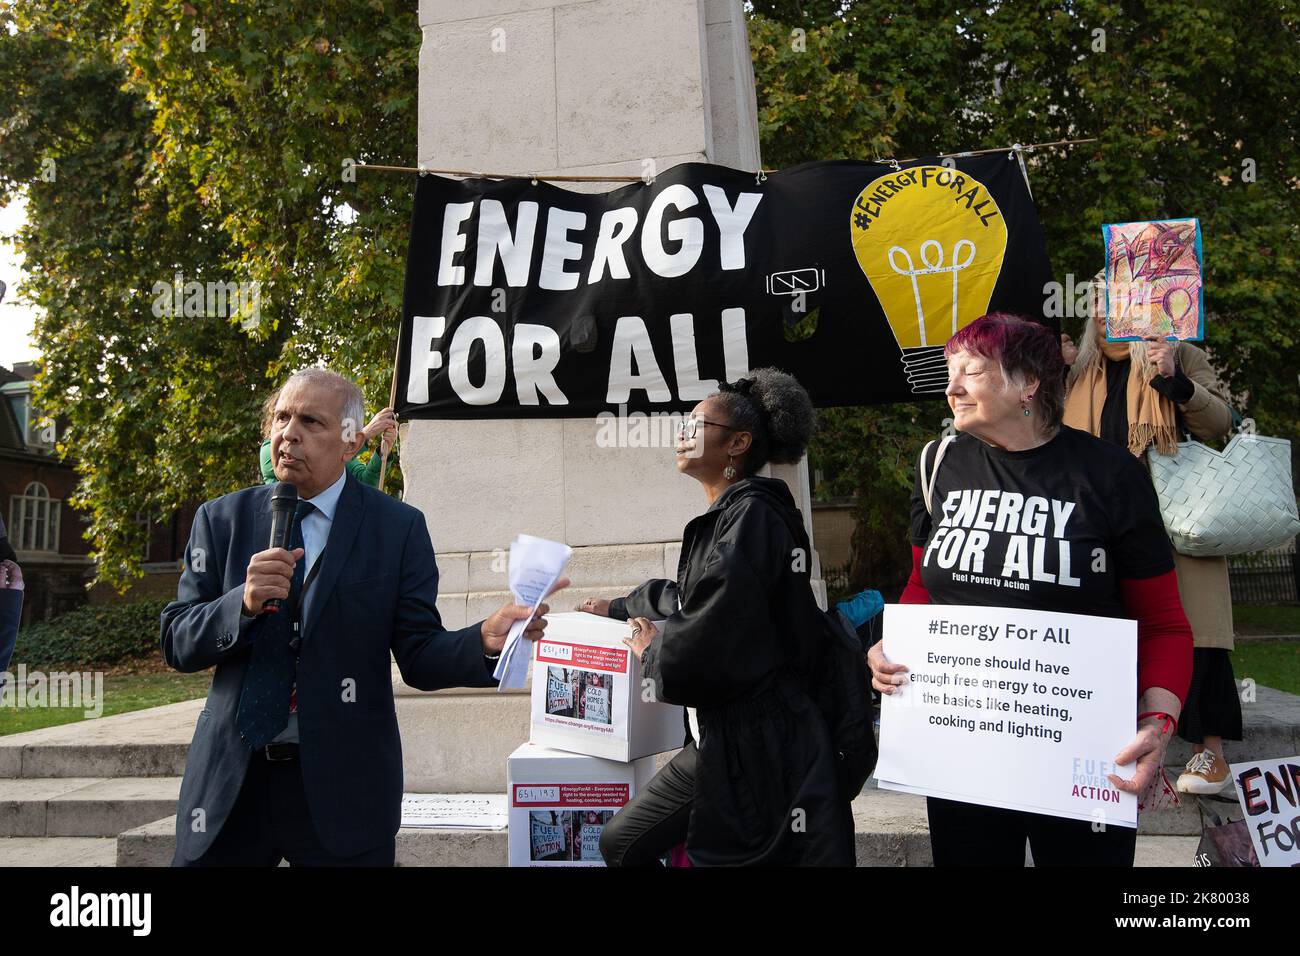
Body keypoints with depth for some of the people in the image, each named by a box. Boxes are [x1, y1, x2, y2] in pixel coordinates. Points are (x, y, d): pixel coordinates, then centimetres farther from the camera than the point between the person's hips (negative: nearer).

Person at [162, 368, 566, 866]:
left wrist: (485, 640, -26)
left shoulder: (398, 528, -4)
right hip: (227, 780, 2)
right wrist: (245, 602, -19)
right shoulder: (221, 519, 4)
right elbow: (177, 643, 0)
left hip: (342, 786, -2)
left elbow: (418, 657, -6)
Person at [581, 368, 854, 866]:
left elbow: (708, 641, -26)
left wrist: (652, 652, -5)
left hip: (762, 748, -10)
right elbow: (686, 597, 30)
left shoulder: (752, 516, -18)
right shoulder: (724, 518, 13)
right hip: (719, 740, 10)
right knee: (621, 843, 17)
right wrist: (618, 608, 42)